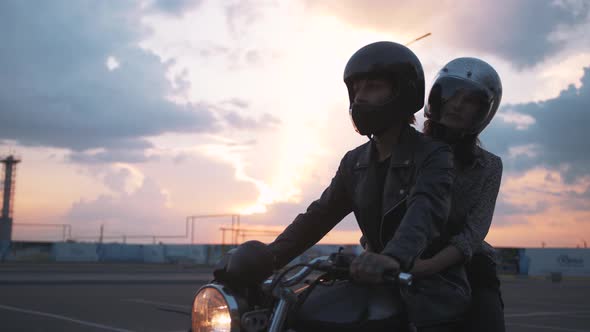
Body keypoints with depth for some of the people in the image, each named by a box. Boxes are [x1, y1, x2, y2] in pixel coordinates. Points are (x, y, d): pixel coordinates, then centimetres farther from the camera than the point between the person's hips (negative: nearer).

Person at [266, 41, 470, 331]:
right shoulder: (356, 162, 11)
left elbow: (426, 210, -31)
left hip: (431, 296, -5)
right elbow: (319, 215, 7)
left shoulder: (433, 155, -11)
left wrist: (394, 257, -53)